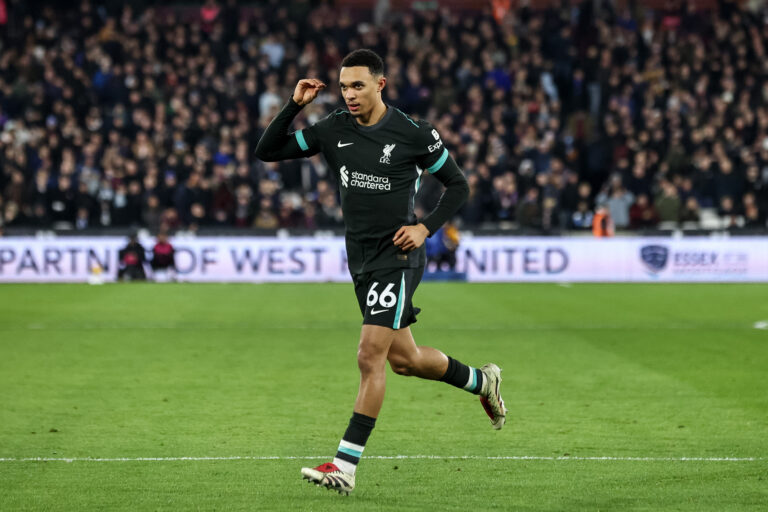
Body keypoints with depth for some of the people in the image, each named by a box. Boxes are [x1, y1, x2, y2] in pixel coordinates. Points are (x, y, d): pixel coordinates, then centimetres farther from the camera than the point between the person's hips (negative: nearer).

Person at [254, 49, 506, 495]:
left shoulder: (415, 135, -9)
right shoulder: (333, 130, 2)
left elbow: (458, 185, 2)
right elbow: (267, 151, 4)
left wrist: (425, 228, -11)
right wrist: (294, 106, -8)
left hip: (398, 256, -6)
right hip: (361, 258, 6)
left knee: (371, 357, -14)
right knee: (404, 360, 16)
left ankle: (345, 466, -14)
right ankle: (482, 381, 42)